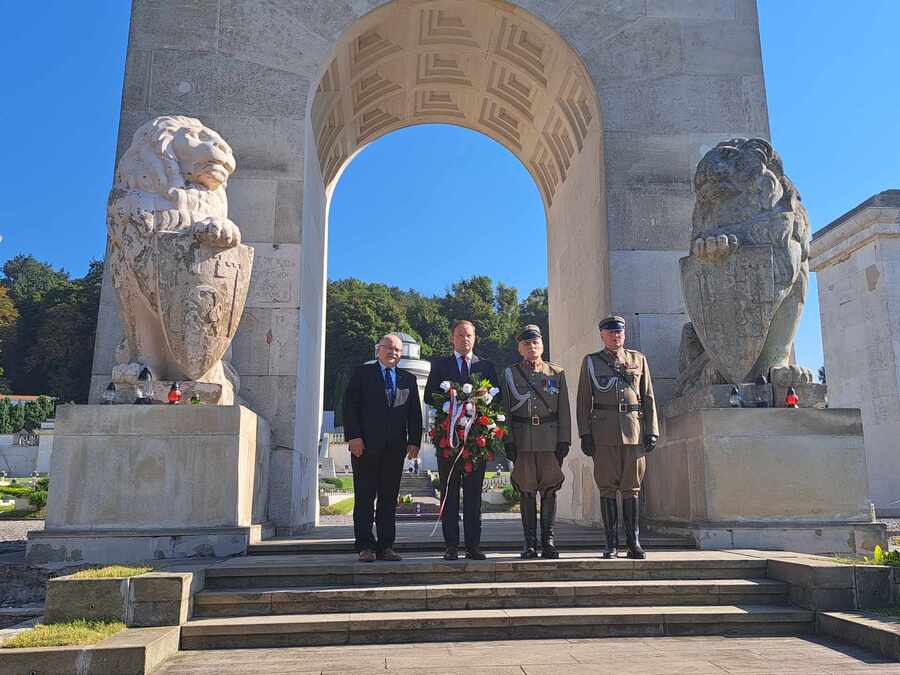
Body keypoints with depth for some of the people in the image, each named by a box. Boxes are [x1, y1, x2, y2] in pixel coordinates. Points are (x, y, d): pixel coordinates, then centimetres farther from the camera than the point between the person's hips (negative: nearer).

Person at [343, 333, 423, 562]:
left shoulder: (409, 379, 16)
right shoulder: (362, 373, 7)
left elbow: (415, 413, 13)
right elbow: (350, 406, 0)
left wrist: (414, 441, 3)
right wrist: (354, 436, -10)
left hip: (395, 447, 3)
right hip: (366, 445, -3)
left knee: (389, 498, 5)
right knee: (365, 497, -1)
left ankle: (386, 546, 9)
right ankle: (365, 546, 4)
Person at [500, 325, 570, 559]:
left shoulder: (557, 373, 9)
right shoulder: (510, 373, 8)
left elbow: (564, 410, 6)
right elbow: (505, 410, 5)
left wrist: (564, 441, -2)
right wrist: (508, 441, -4)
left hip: (550, 438, 0)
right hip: (522, 439, 0)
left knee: (549, 489, 2)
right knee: (526, 490, 3)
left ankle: (548, 540, 11)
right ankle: (530, 543, 9)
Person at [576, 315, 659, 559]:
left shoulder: (638, 359, 13)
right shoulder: (590, 362, 9)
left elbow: (648, 398, 11)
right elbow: (583, 401, 6)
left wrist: (652, 431, 3)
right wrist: (585, 434, -3)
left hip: (633, 430, 1)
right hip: (604, 433, -1)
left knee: (631, 487, 3)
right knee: (607, 487, 0)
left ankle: (634, 543, 8)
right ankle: (611, 544, 6)